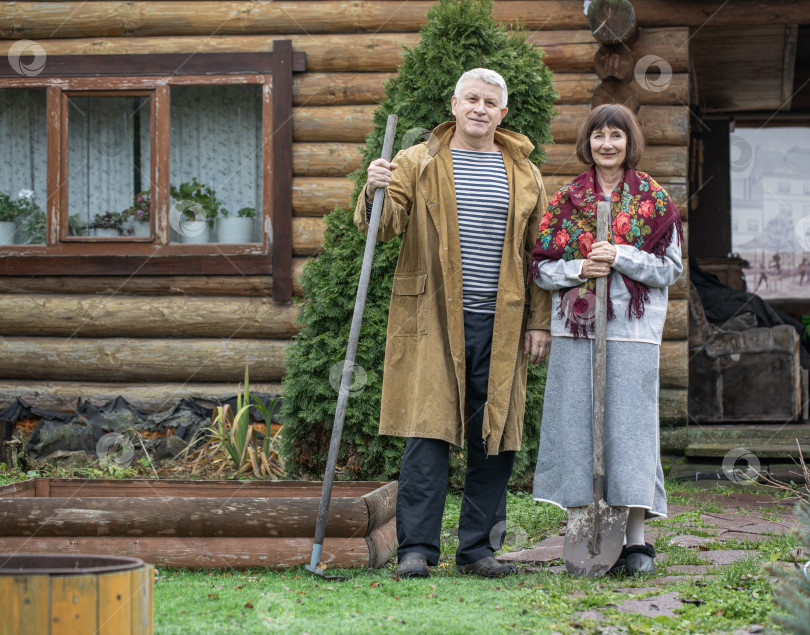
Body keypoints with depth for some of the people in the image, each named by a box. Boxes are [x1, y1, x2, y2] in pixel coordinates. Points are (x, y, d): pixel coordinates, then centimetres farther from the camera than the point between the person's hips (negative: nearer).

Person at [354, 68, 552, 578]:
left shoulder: (524, 176, 13)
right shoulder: (417, 164, 6)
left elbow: (538, 254, 13)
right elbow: (383, 226, -3)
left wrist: (539, 322, 7)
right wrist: (376, 193, -25)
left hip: (500, 325, 3)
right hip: (434, 322, -3)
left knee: (495, 439, 4)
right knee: (428, 434, -6)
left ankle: (479, 547, 13)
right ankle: (417, 548, -2)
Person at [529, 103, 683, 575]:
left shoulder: (653, 200, 6)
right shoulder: (567, 199, 11)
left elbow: (671, 267, 2)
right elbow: (541, 266, 10)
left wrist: (621, 257, -12)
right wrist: (577, 269, -9)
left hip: (632, 329, -2)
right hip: (576, 328, 2)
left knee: (630, 424, -6)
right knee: (577, 424, -1)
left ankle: (637, 539, 0)